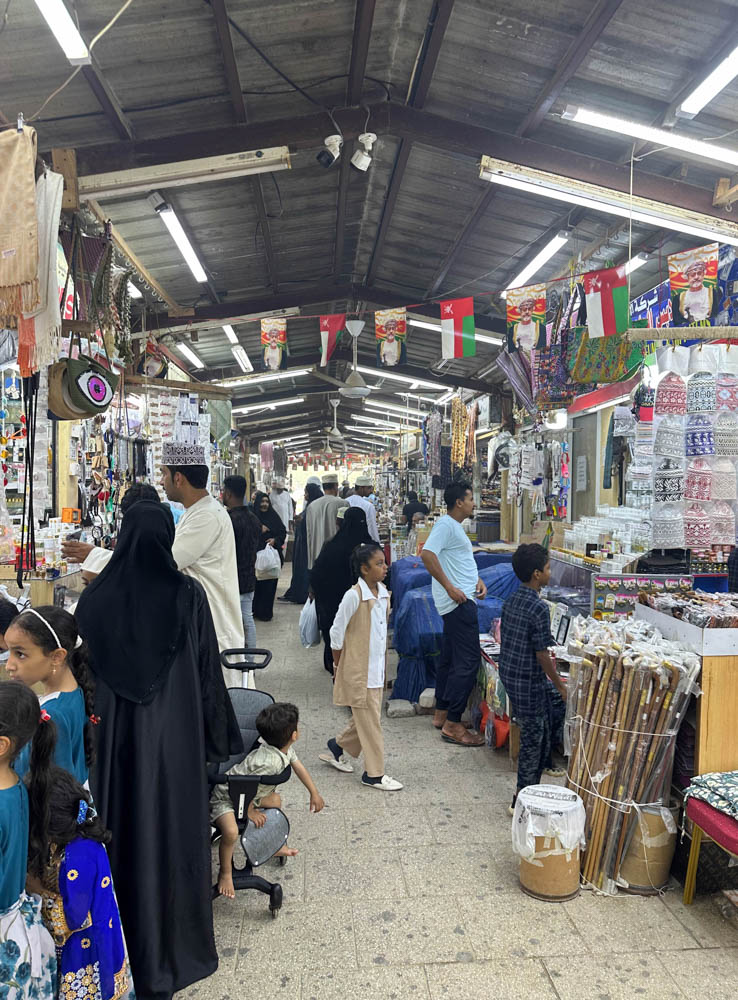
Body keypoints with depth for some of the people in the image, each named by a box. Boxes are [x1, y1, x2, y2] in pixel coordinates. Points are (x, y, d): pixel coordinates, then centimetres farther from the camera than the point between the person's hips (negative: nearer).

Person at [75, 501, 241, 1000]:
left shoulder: (95, 597, -7)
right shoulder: (188, 593, -12)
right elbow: (208, 669, -8)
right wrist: (220, 735, 4)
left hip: (112, 735, 2)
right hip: (174, 733, -2)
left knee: (118, 831, 16)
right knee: (172, 830, 11)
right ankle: (173, 951, 26)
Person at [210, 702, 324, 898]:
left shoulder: (286, 749, -9)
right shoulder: (268, 761, -39)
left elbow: (299, 767, 8)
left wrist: (314, 793, 10)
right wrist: (250, 812, -14)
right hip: (225, 797, -10)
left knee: (276, 800, 22)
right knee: (231, 831, -31)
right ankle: (225, 873, -5)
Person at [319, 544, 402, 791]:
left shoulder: (383, 593, 4)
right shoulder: (354, 596, -19)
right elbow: (336, 633, -12)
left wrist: (383, 667, 15)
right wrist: (339, 666, -5)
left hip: (376, 668, 7)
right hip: (358, 671, -7)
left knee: (365, 717, 16)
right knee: (370, 720, 1)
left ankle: (337, 748, 37)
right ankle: (374, 774, 14)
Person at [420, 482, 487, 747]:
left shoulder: (455, 526, 18)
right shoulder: (445, 524, -14)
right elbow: (427, 554, -27)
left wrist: (476, 579, 12)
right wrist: (450, 587, -25)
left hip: (460, 602, 11)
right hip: (459, 602, -11)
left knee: (450, 658, 16)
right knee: (467, 662, -9)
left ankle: (442, 714, 26)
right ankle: (452, 725, -3)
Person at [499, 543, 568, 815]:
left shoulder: (512, 600, 4)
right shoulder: (539, 609, -21)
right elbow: (542, 656, -19)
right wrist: (560, 685, -6)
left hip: (508, 674, 9)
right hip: (528, 682, -9)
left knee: (532, 734, 21)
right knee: (534, 738, 5)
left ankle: (527, 789, 31)